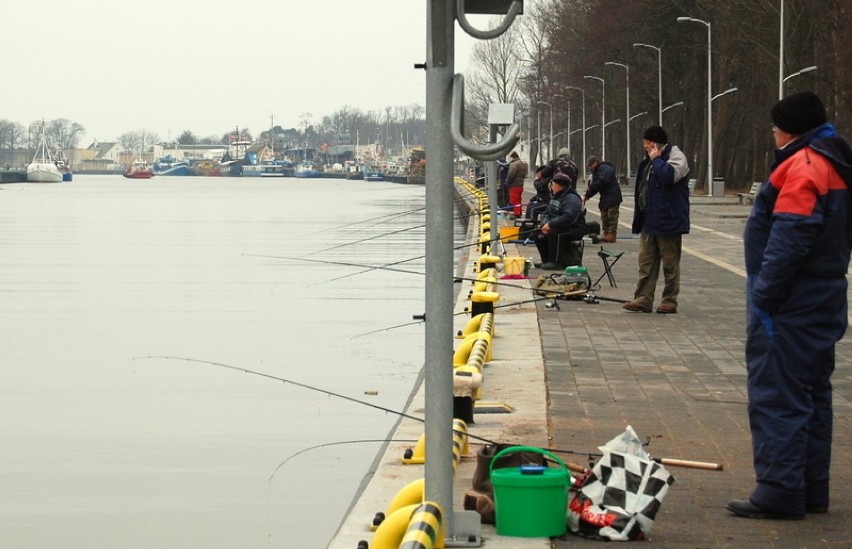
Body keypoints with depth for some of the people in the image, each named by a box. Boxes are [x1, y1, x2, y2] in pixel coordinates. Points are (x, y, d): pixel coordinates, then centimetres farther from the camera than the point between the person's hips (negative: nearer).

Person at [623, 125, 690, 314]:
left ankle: (670, 302, 7)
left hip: (668, 221, -8)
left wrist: (656, 159, -15)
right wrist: (639, 218, 17)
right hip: (649, 220, 8)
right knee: (646, 263, 7)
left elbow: (668, 175, -30)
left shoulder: (676, 157, -9)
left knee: (670, 263, 1)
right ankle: (643, 300, 9)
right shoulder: (649, 160, 17)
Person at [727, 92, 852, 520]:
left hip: (789, 308, -10)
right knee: (812, 395, 14)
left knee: (776, 395, -7)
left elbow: (788, 242, -24)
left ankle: (779, 492, -6)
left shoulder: (802, 167, -17)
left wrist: (764, 299, -20)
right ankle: (811, 489, 20)